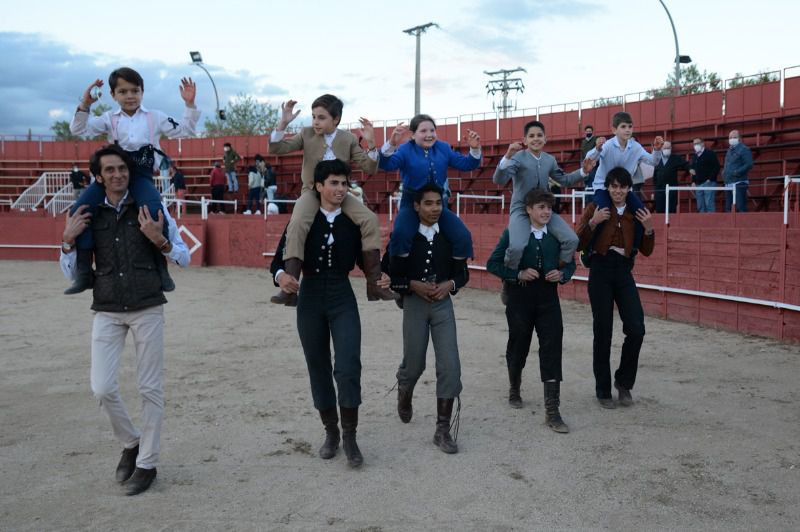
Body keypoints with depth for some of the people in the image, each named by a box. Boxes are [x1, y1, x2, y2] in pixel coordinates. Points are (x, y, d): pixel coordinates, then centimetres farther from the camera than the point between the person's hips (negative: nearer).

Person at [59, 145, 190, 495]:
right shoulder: (88, 216, 6)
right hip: (107, 312, 2)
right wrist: (68, 239, -6)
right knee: (102, 388, -6)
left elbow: (184, 258, 3)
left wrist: (159, 240, -15)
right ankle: (130, 443, 22)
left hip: (148, 309, -1)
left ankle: (146, 463, 17)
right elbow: (70, 274, 10)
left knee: (150, 388, 3)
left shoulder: (151, 209, 1)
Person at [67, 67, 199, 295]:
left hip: (141, 174, -2)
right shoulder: (109, 118, 16)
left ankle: (161, 268, -18)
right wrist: (85, 105, -6)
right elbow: (78, 129, 8)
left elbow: (183, 131, 11)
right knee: (79, 210, -18)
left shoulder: (155, 117, 14)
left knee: (154, 211, -34)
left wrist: (189, 105, 0)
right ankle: (83, 272, -11)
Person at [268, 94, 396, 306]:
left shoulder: (348, 139, 0)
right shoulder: (306, 134, -1)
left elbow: (369, 169, -3)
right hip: (312, 192, -1)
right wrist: (283, 123, -20)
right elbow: (276, 149, -7)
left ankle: (374, 284, -17)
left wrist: (371, 144, -19)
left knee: (370, 219, -22)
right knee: (297, 225, -32)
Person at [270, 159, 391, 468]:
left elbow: (364, 259, 7)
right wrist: (281, 275, -26)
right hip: (310, 298, 1)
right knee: (318, 368, 10)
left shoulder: (354, 221, 0)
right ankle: (330, 432, 27)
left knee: (348, 367, -13)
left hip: (342, 298, -1)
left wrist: (380, 277, -13)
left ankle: (350, 436, 2)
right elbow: (280, 258, -4)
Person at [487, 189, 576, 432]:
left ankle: (552, 410, -6)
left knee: (552, 351, -8)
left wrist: (562, 274, -10)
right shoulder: (512, 234, -5)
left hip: (548, 300, 1)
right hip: (520, 300, -1)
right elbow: (493, 263, -4)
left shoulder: (557, 234, 3)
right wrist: (518, 274, -17)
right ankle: (514, 389, 42)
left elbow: (570, 263, 12)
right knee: (518, 348, 14)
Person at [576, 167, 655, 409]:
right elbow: (580, 244, -5)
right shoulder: (596, 208, 0)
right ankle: (603, 391, 14)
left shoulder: (636, 213, 8)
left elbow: (646, 251, 10)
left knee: (636, 329, -9)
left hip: (624, 273, 3)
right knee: (603, 332, 1)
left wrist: (648, 228, -7)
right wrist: (593, 222, -19)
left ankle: (624, 382, 14)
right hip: (600, 272, -2)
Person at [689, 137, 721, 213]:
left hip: (708, 183, -6)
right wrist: (693, 181, 11)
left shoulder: (710, 153, -1)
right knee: (700, 207, 5)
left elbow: (716, 167, -7)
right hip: (698, 184, 6)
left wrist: (710, 179, -13)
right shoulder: (694, 156, 19)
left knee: (709, 204, -12)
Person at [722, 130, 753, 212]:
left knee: (741, 208, -13)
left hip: (739, 183, -9)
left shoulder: (744, 149, -4)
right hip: (728, 183, 9)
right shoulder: (729, 150, 21)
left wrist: (737, 172, -21)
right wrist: (724, 172, 13)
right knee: (728, 208, 9)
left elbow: (749, 164, -14)